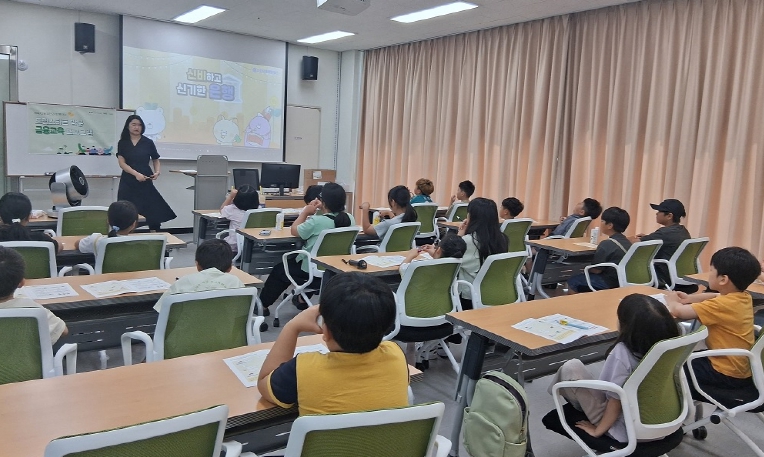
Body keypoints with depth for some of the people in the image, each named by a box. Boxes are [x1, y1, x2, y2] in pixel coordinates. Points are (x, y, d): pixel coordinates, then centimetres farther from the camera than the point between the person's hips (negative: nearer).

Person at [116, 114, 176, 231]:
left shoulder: (148, 143, 4)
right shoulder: (123, 143, 4)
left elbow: (155, 159, 13)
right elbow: (122, 163, -3)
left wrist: (157, 171, -8)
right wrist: (136, 174, -18)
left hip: (145, 181, 0)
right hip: (128, 182, 0)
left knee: (152, 208, -6)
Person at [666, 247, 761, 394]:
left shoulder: (722, 306, -30)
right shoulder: (744, 297, -3)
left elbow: (677, 311, -31)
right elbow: (717, 297, 20)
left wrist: (672, 301, -8)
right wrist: (689, 298, 9)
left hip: (728, 375, -9)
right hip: (743, 369, 9)